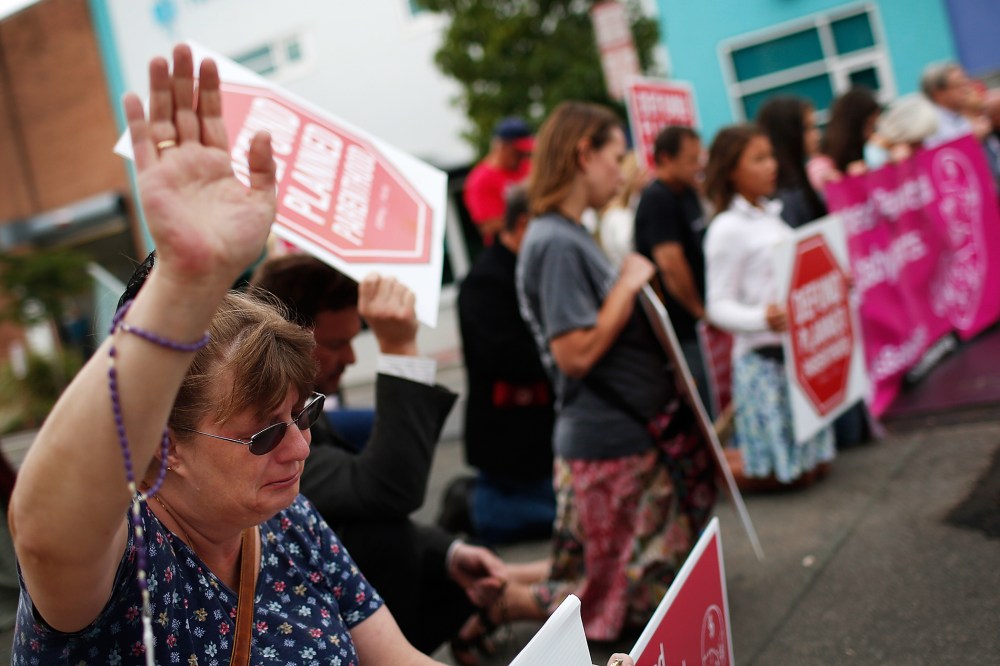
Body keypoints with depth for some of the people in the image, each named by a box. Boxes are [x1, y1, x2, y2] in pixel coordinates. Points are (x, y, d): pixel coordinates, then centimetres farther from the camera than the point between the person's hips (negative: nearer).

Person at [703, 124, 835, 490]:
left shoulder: (772, 214, 13)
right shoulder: (727, 229, -11)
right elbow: (718, 306, -14)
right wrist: (762, 318, -31)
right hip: (763, 359, -8)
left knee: (814, 463, 13)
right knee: (773, 472, -4)